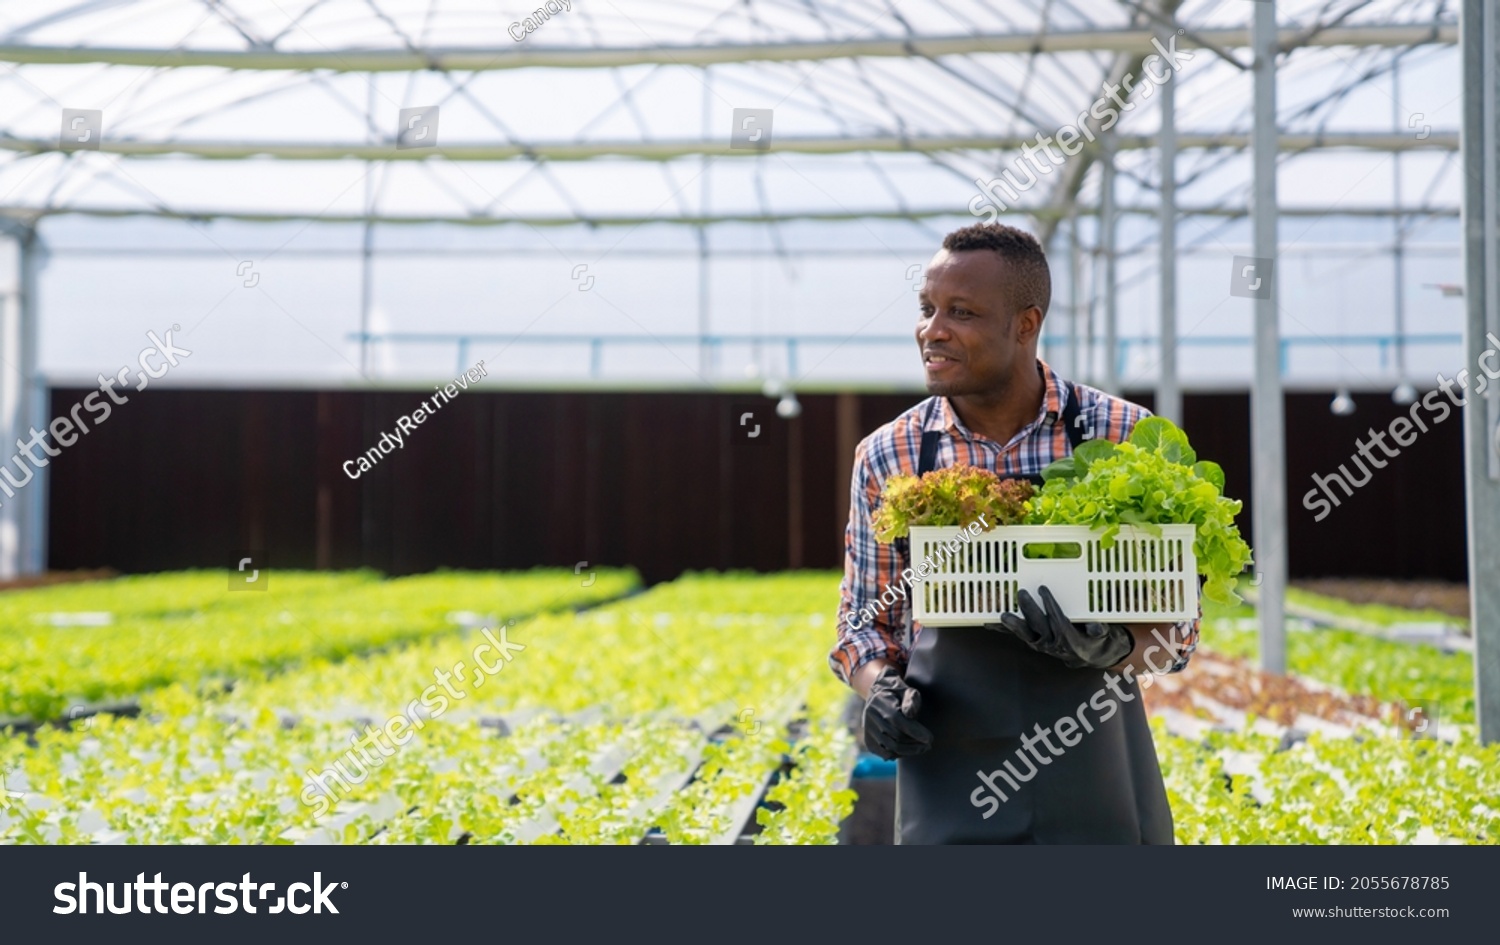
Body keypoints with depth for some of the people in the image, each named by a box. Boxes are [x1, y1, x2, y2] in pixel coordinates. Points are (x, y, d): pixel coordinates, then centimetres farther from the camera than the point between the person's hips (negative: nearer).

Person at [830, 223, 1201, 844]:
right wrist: (880, 688, -10)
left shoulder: (1124, 437, -3)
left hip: (1098, 790, 0)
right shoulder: (886, 458, 2)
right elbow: (864, 622, 11)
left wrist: (1109, 646, -19)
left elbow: (1175, 626, 2)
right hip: (953, 790, 1)